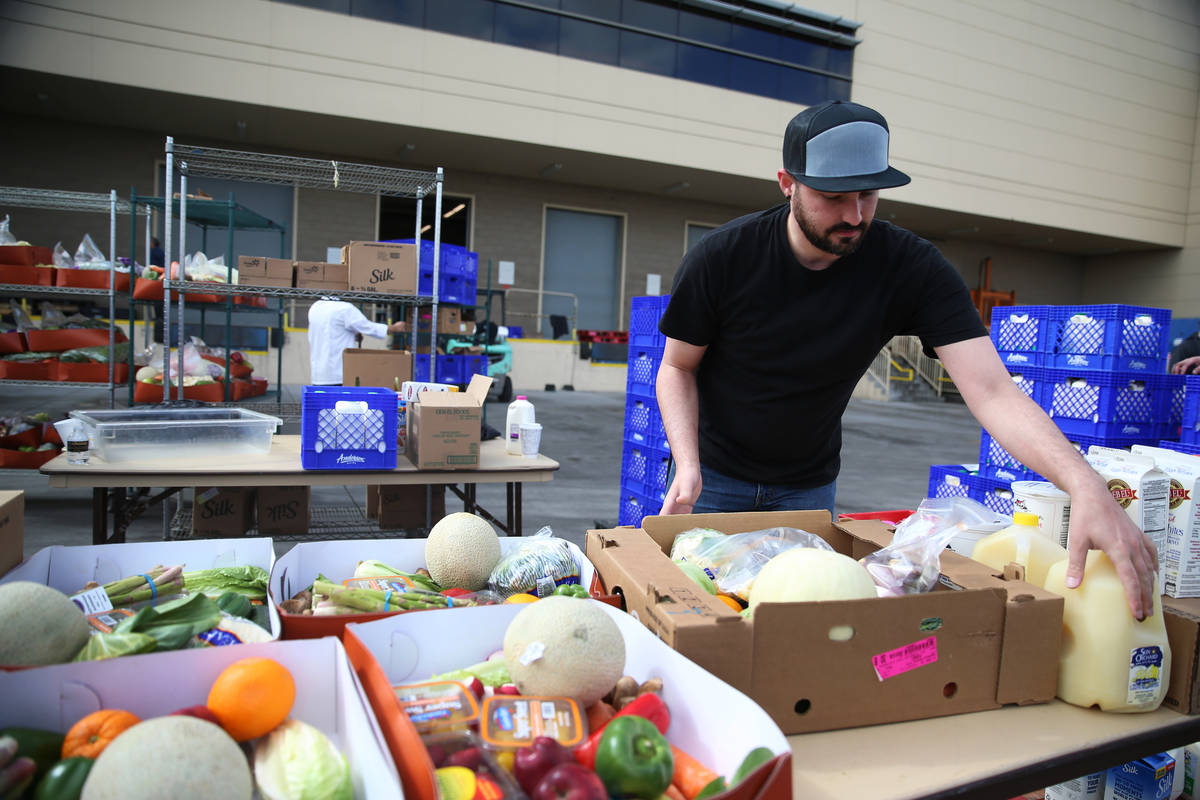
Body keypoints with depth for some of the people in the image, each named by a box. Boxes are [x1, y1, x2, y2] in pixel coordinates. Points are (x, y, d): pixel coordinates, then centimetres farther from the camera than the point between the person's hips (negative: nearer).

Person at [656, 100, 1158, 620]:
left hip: (810, 484, 1)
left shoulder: (911, 268, -19)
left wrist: (1085, 484, -44)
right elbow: (678, 367, -9)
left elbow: (991, 390, -27)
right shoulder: (722, 256, -20)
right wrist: (687, 464, -25)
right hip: (716, 473, -1)